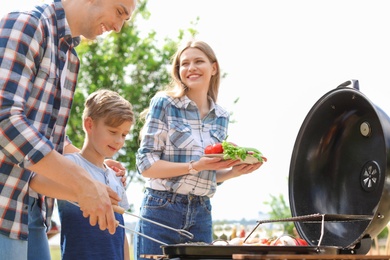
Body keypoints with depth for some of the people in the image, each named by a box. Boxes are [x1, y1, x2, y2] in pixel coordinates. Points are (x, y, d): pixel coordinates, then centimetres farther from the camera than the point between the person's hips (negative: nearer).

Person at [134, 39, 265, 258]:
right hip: (162, 209, -4)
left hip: (201, 215, 5)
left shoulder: (221, 117, 10)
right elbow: (146, 164, -9)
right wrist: (195, 166, -19)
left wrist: (234, 171, -2)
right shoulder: (164, 104, -5)